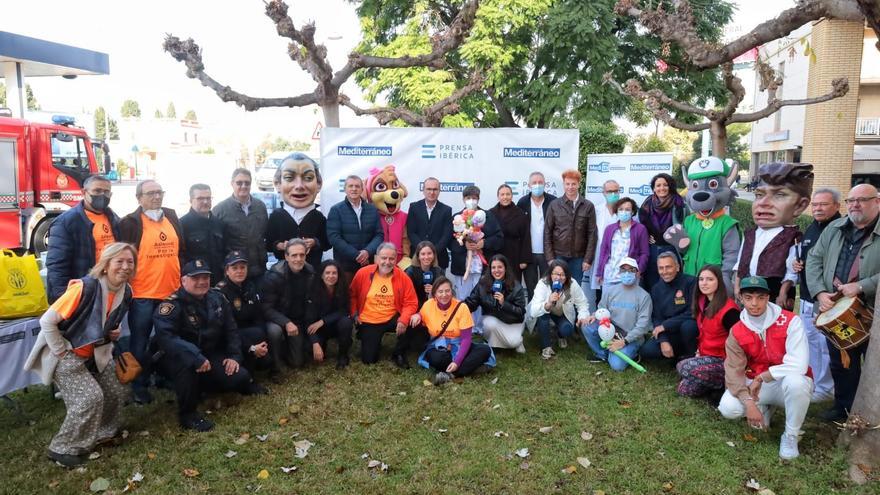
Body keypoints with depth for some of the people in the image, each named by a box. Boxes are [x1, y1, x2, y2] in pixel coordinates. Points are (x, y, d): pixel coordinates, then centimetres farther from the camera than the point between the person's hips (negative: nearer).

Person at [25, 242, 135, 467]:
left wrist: (115, 332, -4)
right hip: (65, 353, -7)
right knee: (91, 397, -18)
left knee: (116, 393, 4)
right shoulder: (85, 287, -29)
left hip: (96, 354, 7)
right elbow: (47, 321, -24)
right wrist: (62, 353, -17)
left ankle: (101, 433, 29)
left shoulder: (126, 292, -5)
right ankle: (63, 448, 2)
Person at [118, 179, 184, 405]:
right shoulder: (130, 222, -6)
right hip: (142, 294, -5)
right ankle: (140, 386, 20)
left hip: (172, 292, 5)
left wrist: (183, 280, 13)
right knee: (140, 342, 7)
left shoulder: (172, 217, 11)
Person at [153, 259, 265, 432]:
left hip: (210, 356, 5)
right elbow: (165, 337, -37)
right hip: (175, 360, -5)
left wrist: (234, 356, -5)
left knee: (239, 378, -15)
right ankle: (187, 413, -21)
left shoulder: (217, 299, -1)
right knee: (188, 359, -39)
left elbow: (231, 329, 8)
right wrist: (196, 357, -43)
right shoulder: (172, 305, -22)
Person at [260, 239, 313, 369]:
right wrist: (286, 323, -35)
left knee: (297, 362, 1)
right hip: (277, 318, -4)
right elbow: (266, 308, -22)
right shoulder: (274, 275, -23)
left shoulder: (310, 273, -10)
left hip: (298, 320, 4)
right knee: (275, 331, -39)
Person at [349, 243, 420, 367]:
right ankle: (375, 342, 32)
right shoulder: (363, 273, -11)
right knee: (369, 359, -6)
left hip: (392, 319, 1)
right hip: (368, 322, 0)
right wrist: (354, 314, -6)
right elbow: (352, 295, 4)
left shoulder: (402, 277, -11)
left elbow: (411, 303, -11)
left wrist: (403, 320, -28)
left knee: (413, 323, -28)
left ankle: (398, 353, 0)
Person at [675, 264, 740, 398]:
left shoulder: (728, 309, -20)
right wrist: (699, 349, 7)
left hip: (722, 361, -8)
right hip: (706, 356, 8)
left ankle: (724, 383, -9)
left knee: (683, 367, -27)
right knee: (684, 389, -5)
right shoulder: (702, 302, 7)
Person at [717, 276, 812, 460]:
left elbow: (799, 365, -28)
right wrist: (749, 402, -26)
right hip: (756, 384, 3)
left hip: (787, 382, -3)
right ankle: (765, 407, 14)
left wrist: (761, 377, -22)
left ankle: (790, 435, -13)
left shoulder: (790, 321, -19)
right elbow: (734, 371, -12)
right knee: (728, 408, -22)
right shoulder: (736, 332, -8)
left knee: (795, 381, -39)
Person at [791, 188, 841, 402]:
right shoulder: (811, 229, 13)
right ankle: (812, 383, 30)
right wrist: (797, 264, 5)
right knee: (810, 342, 17)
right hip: (807, 299, 8)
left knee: (826, 346, -1)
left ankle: (824, 388, 12)